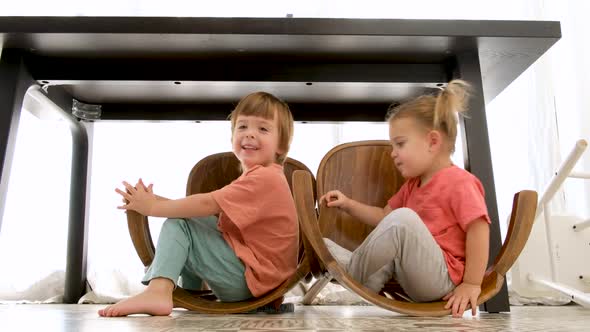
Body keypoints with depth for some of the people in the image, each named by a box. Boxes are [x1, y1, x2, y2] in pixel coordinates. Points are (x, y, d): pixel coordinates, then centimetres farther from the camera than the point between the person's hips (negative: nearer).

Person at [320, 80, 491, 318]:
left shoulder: (459, 182, -11)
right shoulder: (413, 184, 16)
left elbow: (479, 230, -17)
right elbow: (384, 217, 21)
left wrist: (471, 284, -18)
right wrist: (348, 205, 10)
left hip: (439, 279, -8)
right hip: (408, 277, 8)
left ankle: (349, 277, -19)